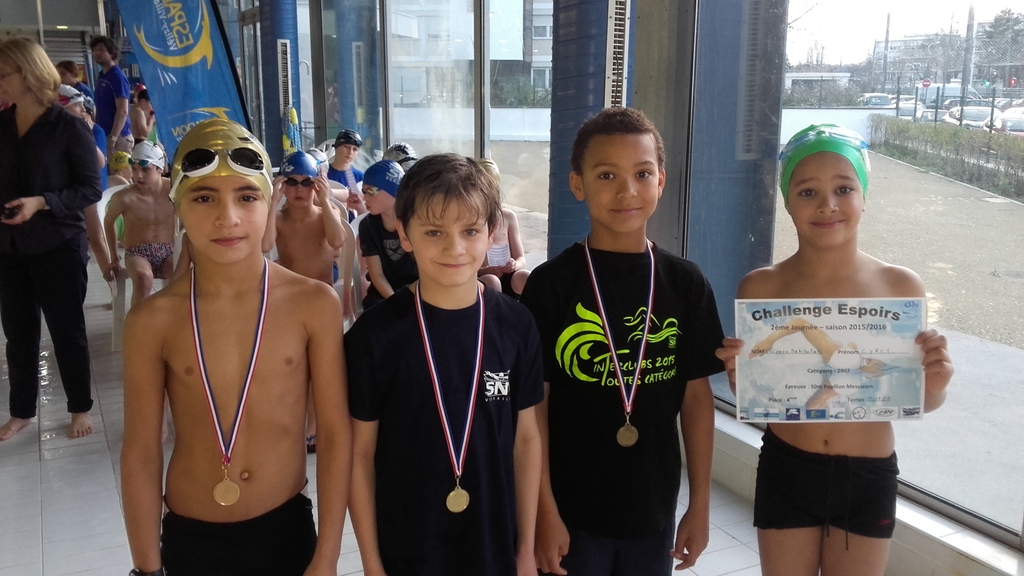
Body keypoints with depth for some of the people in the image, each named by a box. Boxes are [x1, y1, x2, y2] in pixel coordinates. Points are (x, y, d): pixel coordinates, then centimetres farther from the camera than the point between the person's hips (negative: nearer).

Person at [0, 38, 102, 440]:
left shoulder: (69, 127, -10)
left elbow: (91, 189, -11)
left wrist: (42, 202, -23)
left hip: (58, 246, -5)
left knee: (67, 331, 6)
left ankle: (80, 409, 21)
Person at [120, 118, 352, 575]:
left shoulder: (314, 304, -12)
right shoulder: (152, 320, -10)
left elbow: (336, 434, -8)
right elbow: (140, 453, -3)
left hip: (287, 529, 0)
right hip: (188, 539, 1)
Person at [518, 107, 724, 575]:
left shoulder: (686, 283, -3)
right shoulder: (551, 284, -11)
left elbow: (696, 396, 1)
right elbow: (533, 404, -9)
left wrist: (700, 503, 3)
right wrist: (544, 510, -9)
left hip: (653, 509, 3)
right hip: (571, 509, -2)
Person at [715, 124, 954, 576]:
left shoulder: (901, 287, -8)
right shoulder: (761, 287, -10)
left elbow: (917, 401, 2)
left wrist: (935, 385, -19)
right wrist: (739, 377, -23)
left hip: (868, 479, 1)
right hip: (786, 473, 0)